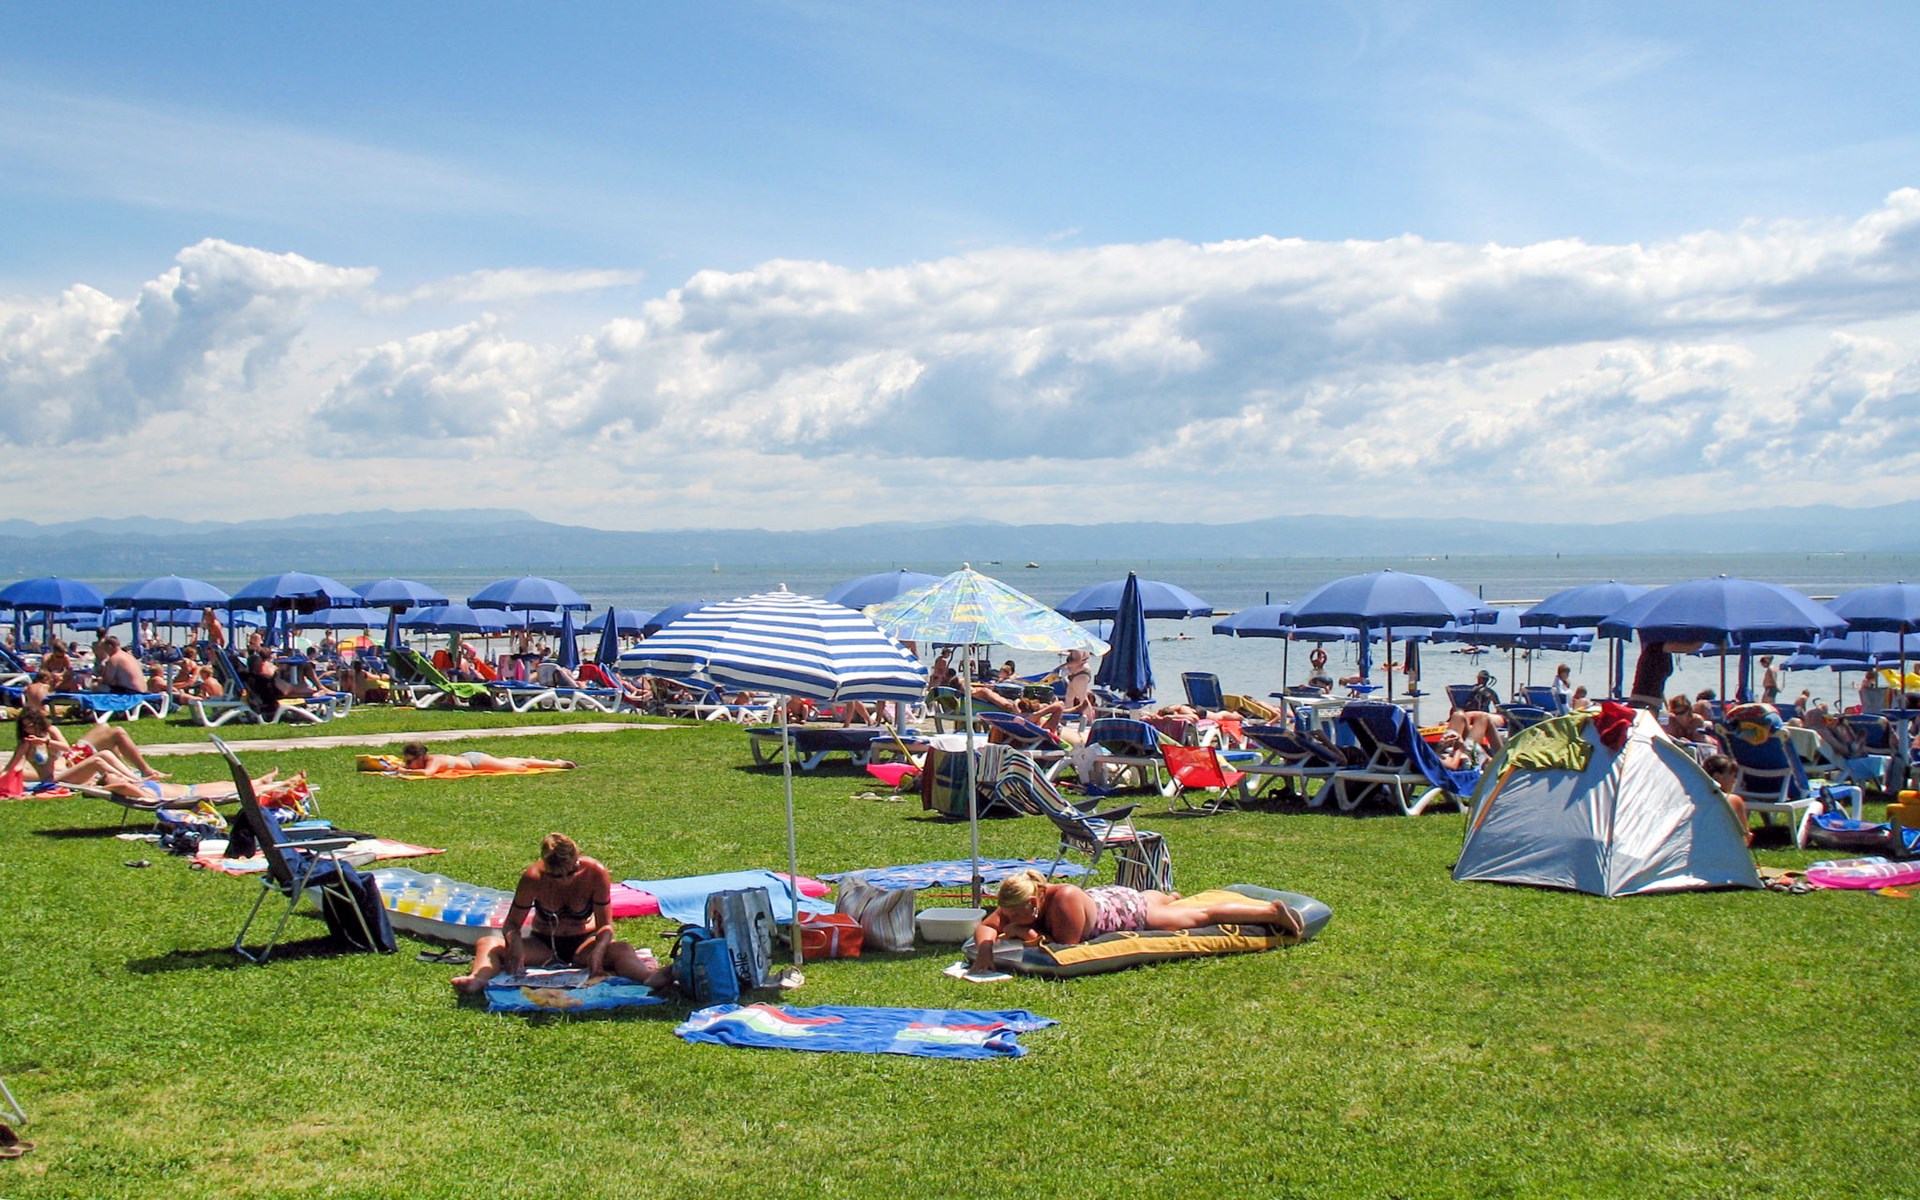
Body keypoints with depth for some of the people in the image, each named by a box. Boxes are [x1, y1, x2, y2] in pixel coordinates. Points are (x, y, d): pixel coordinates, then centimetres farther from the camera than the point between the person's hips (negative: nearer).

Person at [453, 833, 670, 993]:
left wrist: (597, 950, -36)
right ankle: (477, 979, -56)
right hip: (543, 945, 1)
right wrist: (516, 947, -33)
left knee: (619, 949, -34)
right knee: (488, 943, -24)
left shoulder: (595, 874, -18)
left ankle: (650, 977, -63)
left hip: (582, 943, -1)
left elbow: (605, 925, -15)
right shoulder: (532, 878, -17)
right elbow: (512, 924, -10)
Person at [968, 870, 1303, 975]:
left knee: (1204, 914, 11)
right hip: (1105, 897, 6)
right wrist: (985, 951, -36)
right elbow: (985, 927, -16)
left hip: (1129, 909, -6)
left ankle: (1273, 911, 26)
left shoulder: (1064, 899, -43)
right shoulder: (1016, 905, -23)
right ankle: (1172, 896, 71)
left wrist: (1029, 935, -40)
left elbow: (1067, 946, -41)